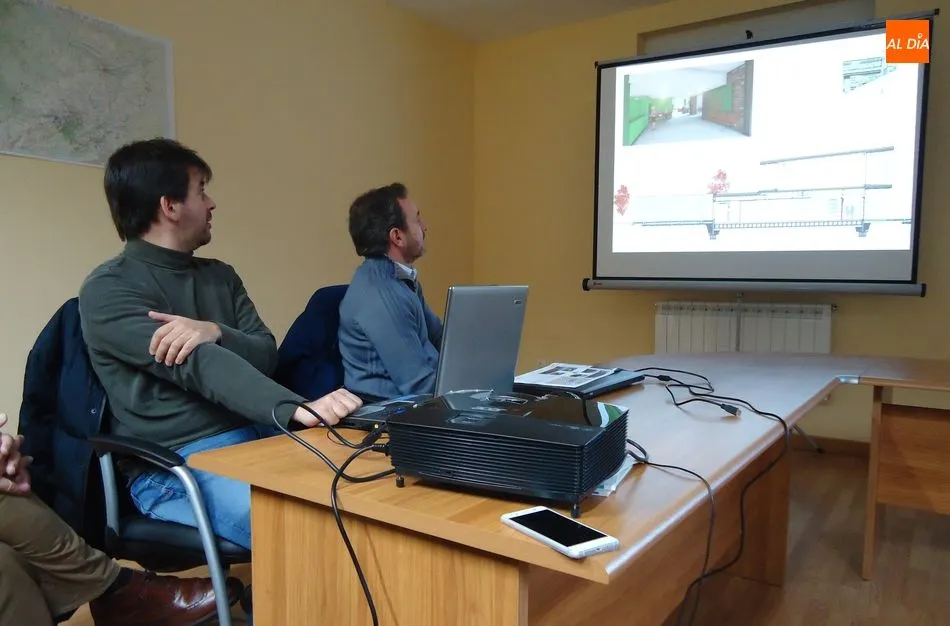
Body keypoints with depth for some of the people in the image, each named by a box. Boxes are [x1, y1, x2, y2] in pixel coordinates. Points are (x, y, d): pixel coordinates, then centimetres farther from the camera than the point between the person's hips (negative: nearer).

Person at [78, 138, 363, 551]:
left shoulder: (220, 275, 15)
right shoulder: (108, 290, -6)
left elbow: (266, 356, 6)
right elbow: (201, 365, -21)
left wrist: (216, 334, -16)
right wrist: (297, 409, -35)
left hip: (256, 436, 6)